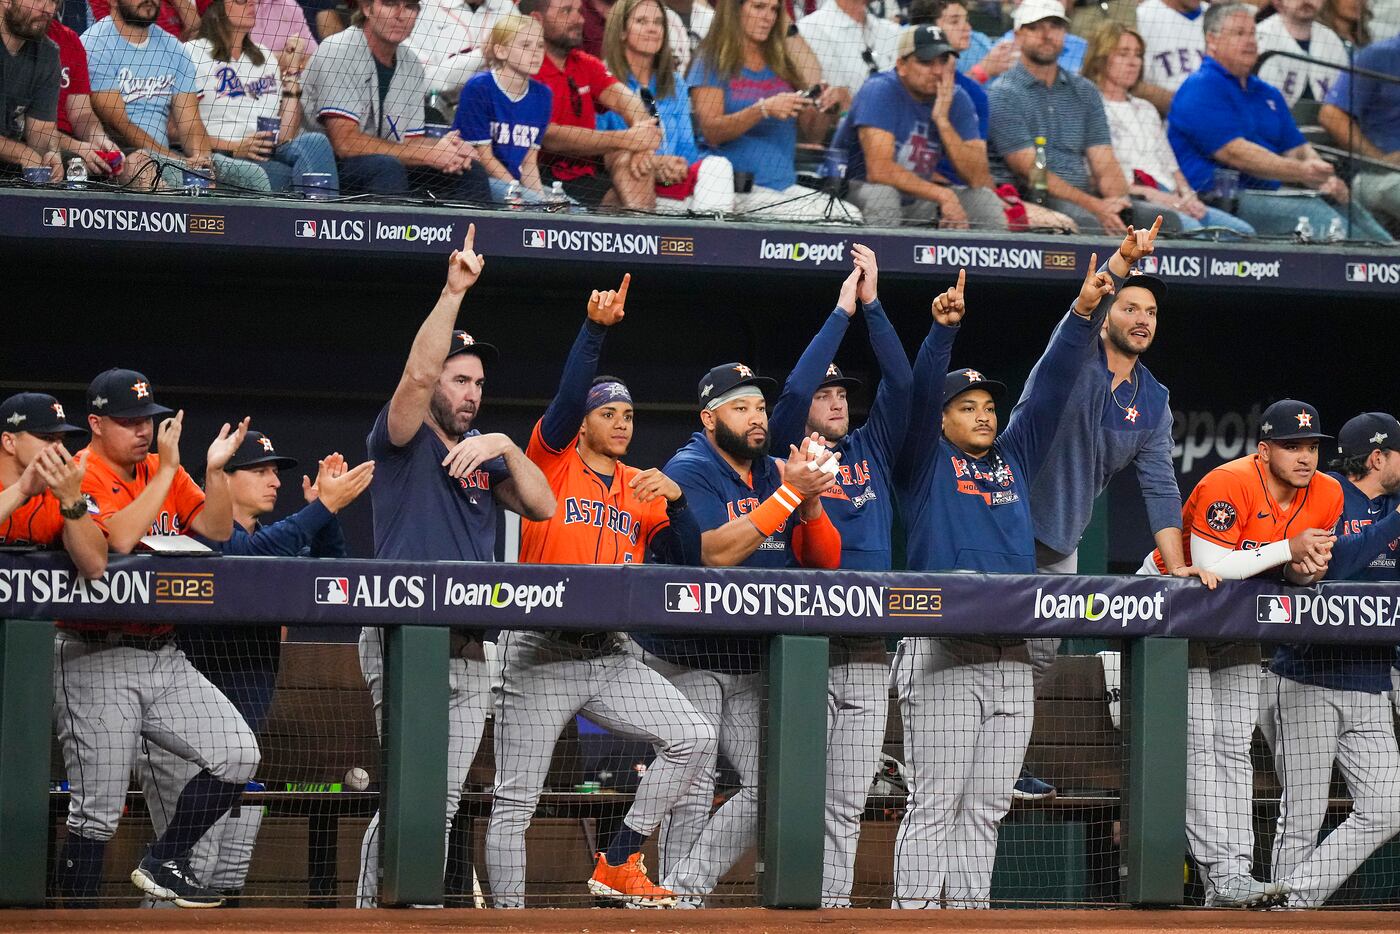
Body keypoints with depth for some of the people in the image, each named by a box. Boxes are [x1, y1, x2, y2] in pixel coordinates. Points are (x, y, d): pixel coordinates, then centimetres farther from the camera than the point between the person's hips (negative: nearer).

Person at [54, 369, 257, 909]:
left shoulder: (163, 470, 12)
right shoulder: (79, 476, -10)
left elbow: (215, 531, 6)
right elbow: (119, 539, -25)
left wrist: (214, 470, -10)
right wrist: (167, 469, -20)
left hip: (162, 656, 7)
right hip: (97, 661, -7)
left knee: (237, 755, -5)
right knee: (97, 812, -6)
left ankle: (164, 863, 9)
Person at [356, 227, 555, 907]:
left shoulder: (483, 453, 19)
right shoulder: (403, 439, 1)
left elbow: (541, 507, 9)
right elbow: (419, 373, -18)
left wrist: (505, 447, -5)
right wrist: (454, 291, -20)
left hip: (469, 652, 7)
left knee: (443, 799, 5)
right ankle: (373, 915, -9)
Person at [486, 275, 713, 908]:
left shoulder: (642, 488, 14)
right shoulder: (552, 464, 2)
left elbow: (687, 561, 8)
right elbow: (567, 398, -16)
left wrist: (675, 499, -7)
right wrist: (595, 329, -25)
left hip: (609, 659, 5)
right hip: (539, 657, -5)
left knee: (693, 739, -10)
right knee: (514, 801, -5)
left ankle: (618, 864, 0)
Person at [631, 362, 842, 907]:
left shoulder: (776, 473, 11)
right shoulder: (689, 471, -9)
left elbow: (826, 559, 6)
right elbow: (714, 550, -24)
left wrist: (811, 502, -14)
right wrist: (789, 494, -25)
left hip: (751, 662, 7)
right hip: (685, 659, -7)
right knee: (692, 791, -10)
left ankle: (684, 888, -2)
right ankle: (676, 906, -2)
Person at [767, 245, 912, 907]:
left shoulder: (872, 450, 18)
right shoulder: (788, 450, 6)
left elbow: (902, 383, 10)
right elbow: (794, 388, -10)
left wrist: (873, 306, 3)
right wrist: (841, 311, -5)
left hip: (868, 653, 4)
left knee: (848, 801, 3)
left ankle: (835, 904, 3)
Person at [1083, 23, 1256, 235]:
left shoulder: (1146, 110, 31)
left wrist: (1186, 195, 5)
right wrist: (1147, 194, -16)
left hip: (1170, 200, 7)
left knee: (1243, 231, -20)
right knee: (1189, 227, -39)